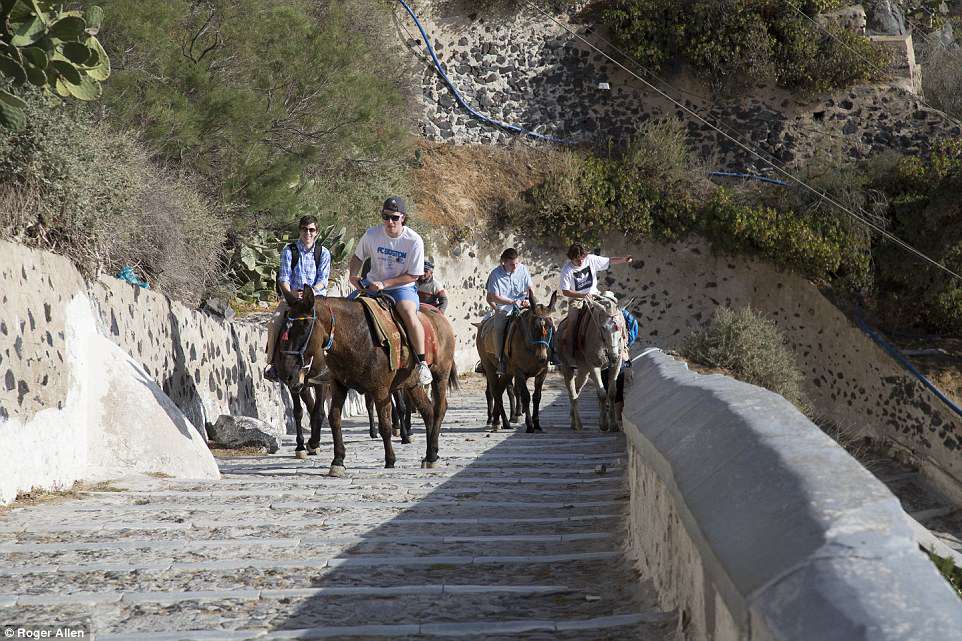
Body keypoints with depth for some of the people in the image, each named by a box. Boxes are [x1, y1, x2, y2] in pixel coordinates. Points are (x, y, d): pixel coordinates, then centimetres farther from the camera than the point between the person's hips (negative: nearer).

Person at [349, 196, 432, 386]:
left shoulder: (414, 241, -14)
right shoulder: (372, 234, -5)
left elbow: (413, 276, -11)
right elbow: (358, 257, 12)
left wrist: (384, 283, -19)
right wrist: (353, 275, -9)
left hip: (402, 287, -4)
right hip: (373, 286, 4)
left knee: (408, 312, -34)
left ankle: (421, 362, -24)